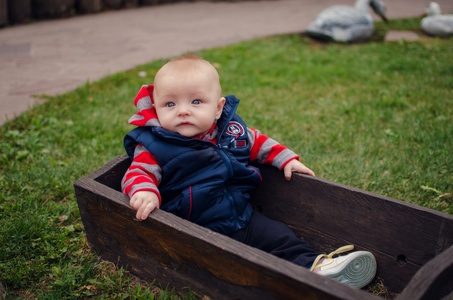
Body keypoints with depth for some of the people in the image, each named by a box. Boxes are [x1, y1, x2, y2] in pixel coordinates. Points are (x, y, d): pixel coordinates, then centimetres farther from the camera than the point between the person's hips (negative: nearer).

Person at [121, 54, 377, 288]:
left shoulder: (231, 129, 2)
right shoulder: (155, 146, -12)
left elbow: (258, 142, 17)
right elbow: (138, 173, -15)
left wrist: (286, 159, 9)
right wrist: (145, 192, -38)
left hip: (244, 218, 6)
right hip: (197, 233, -5)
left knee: (281, 237, -2)